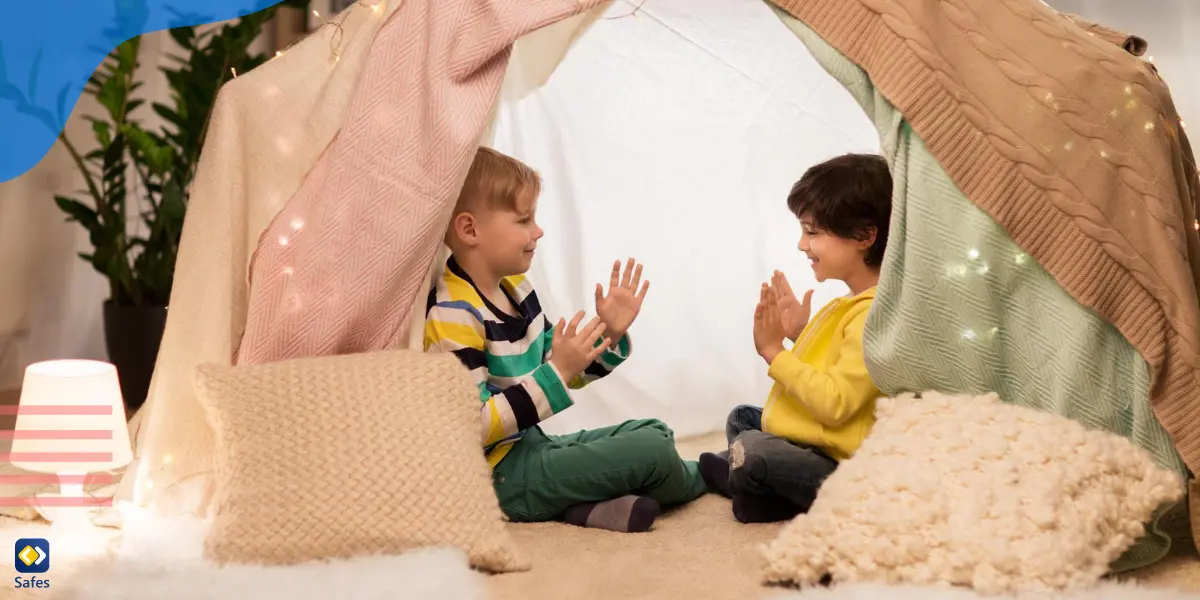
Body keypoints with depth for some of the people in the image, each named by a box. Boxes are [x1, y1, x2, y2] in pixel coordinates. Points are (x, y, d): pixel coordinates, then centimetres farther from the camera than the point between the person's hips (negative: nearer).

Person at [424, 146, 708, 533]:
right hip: (501, 473, -11)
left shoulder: (514, 288, 8)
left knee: (654, 433, 22)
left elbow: (564, 372, 17)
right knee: (653, 454, -13)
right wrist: (555, 374, -29)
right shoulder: (452, 316, -21)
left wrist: (610, 335, 0)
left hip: (533, 446, 11)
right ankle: (701, 477, 19)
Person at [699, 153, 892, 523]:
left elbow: (835, 403, -29)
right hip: (809, 439, 11)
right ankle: (756, 480, 1)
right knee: (741, 418, 25)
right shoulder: (851, 305, 10)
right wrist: (800, 334, 6)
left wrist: (775, 353, -21)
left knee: (751, 451, -29)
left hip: (839, 467, -11)